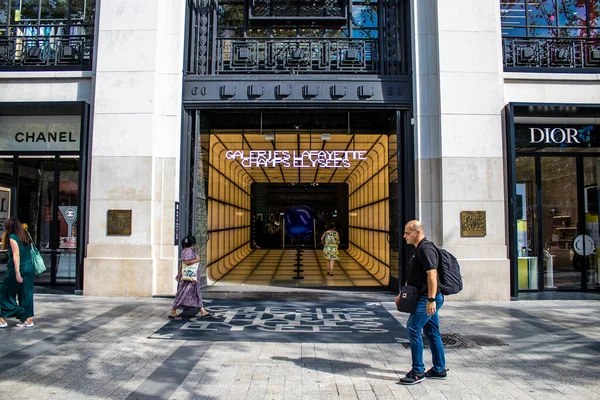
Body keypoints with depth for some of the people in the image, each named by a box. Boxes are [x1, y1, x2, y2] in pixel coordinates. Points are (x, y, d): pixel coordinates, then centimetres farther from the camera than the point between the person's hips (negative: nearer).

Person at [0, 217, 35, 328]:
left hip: (16, 268, -6)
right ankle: (28, 319, 10)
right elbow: (27, 252, 10)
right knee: (26, 294, 9)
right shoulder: (25, 236, 11)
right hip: (29, 268, 7)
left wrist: (17, 273, -20)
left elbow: (16, 255, -17)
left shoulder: (12, 237, -10)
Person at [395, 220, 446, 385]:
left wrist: (431, 300, -28)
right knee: (431, 332, 14)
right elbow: (413, 276, 24)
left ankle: (418, 372, -2)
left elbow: (432, 274, -25)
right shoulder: (418, 249, 17)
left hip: (428, 298, -10)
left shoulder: (425, 249, -17)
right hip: (427, 298, 10)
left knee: (413, 328, -10)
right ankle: (439, 370, 24)